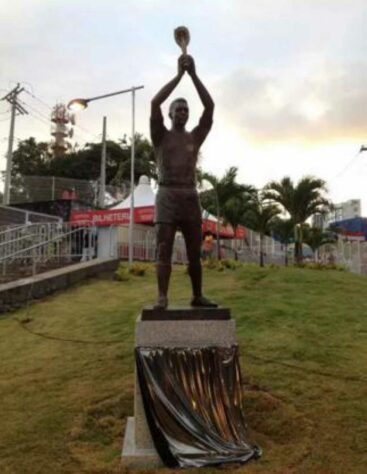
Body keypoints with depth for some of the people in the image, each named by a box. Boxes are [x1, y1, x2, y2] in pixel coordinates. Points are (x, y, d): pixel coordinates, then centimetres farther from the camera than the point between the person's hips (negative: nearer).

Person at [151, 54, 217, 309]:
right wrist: (179, 74, -4)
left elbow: (210, 106, 5)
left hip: (191, 196, 3)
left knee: (195, 252, 5)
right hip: (167, 196, -3)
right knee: (164, 249, -8)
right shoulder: (161, 135, 10)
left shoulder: (196, 136, 16)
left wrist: (194, 74, 0)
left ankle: (198, 296, 14)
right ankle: (162, 297, -8)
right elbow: (155, 103, -5)